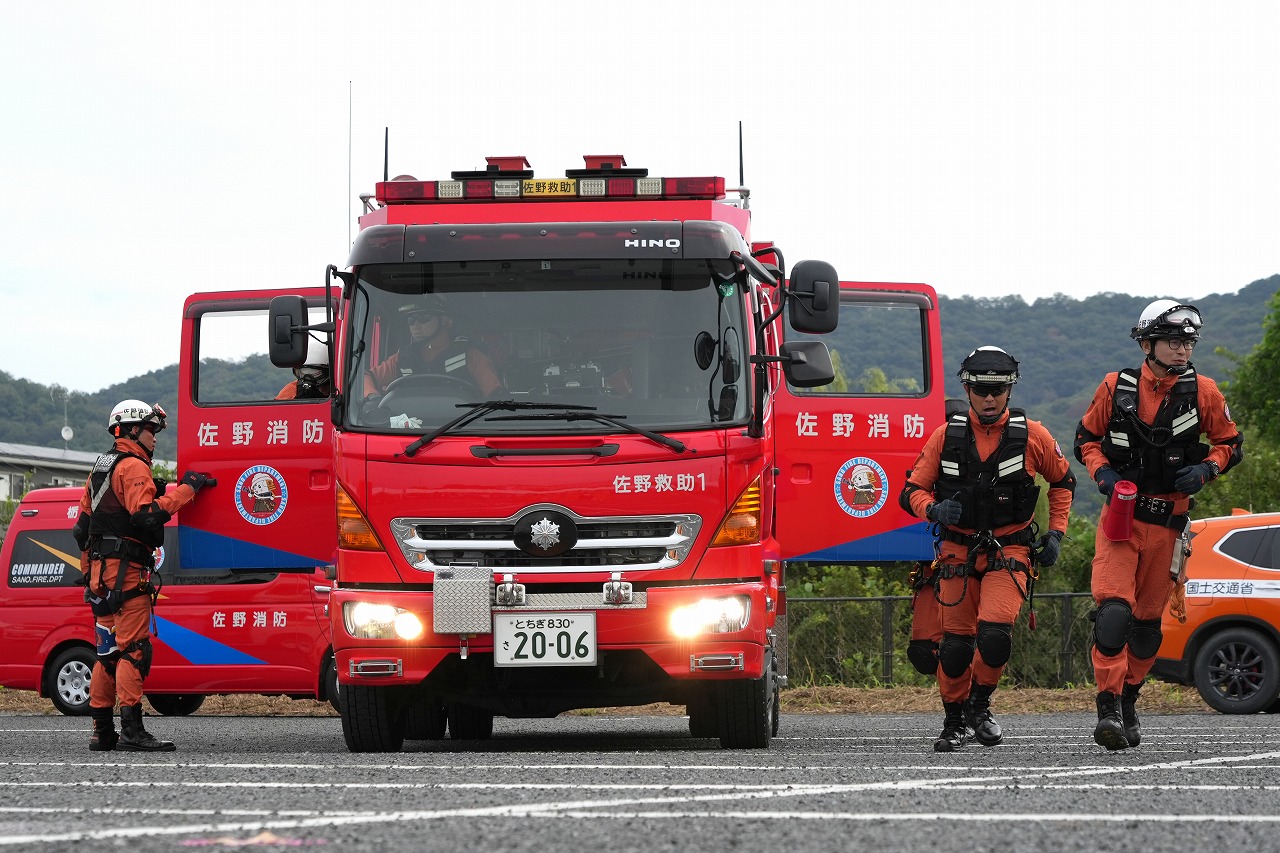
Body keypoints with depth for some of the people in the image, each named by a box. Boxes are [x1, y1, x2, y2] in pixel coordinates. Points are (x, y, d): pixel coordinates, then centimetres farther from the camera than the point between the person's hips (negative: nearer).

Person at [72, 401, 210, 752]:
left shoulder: (101, 469, 21)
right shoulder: (132, 467, -9)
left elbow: (82, 526, 24)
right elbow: (146, 515, -24)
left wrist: (91, 569, 28)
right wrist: (184, 489, -19)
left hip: (99, 570, 10)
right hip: (125, 571, -10)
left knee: (109, 650, 12)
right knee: (133, 648, -12)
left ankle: (102, 731, 12)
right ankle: (132, 730, -18)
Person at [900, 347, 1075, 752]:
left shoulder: (1031, 436, 0)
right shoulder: (945, 437, 1)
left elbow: (1062, 482, 16)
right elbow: (912, 491, 6)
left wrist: (1056, 534, 8)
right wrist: (934, 509, -16)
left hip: (1009, 551, -1)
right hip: (958, 550, 1)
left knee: (994, 634, -21)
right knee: (955, 644, -1)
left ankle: (979, 704, 5)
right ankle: (955, 721, 21)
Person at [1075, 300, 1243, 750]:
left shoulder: (1202, 392, -1)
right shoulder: (1116, 387, -2)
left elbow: (1231, 443, 10)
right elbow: (1086, 437, 10)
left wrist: (1205, 469, -10)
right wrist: (1103, 473, -9)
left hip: (1167, 522, 2)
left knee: (1147, 620, 11)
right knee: (1113, 612, -18)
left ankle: (1128, 701, 29)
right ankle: (1108, 708, -21)